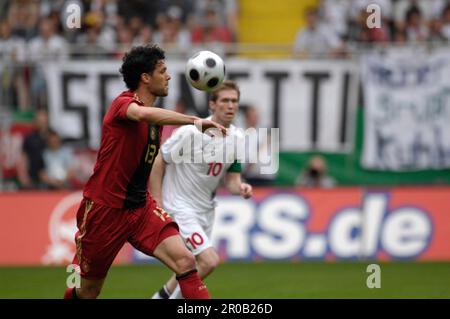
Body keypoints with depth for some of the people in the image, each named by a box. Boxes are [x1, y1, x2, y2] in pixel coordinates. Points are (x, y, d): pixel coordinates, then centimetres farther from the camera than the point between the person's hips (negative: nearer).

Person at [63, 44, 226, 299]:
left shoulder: (156, 117, 9)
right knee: (88, 292, 7)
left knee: (185, 260, -17)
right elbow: (143, 113, -42)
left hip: (141, 207, 6)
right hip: (105, 208, -6)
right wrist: (194, 121, -46)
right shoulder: (122, 104, -16)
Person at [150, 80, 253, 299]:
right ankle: (173, 297, 0)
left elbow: (231, 179, 7)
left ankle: (162, 296, 39)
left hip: (206, 209, 8)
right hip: (180, 206, -8)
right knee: (209, 261, -19)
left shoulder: (237, 139, 0)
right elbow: (157, 161, -13)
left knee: (193, 269, 16)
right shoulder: (191, 132, -20)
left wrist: (240, 188, -17)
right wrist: (157, 204, -15)